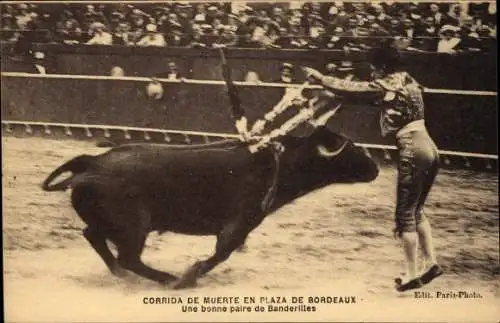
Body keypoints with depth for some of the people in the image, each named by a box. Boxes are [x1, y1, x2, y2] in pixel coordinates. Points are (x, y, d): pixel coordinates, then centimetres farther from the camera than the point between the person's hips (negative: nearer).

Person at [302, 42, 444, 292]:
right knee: (416, 211, 20)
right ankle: (432, 262, 19)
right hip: (430, 148, 8)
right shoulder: (409, 81, 15)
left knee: (405, 214, 2)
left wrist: (318, 77, 9)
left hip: (412, 151, -8)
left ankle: (411, 275, 7)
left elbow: (348, 88, -3)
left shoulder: (386, 85, -7)